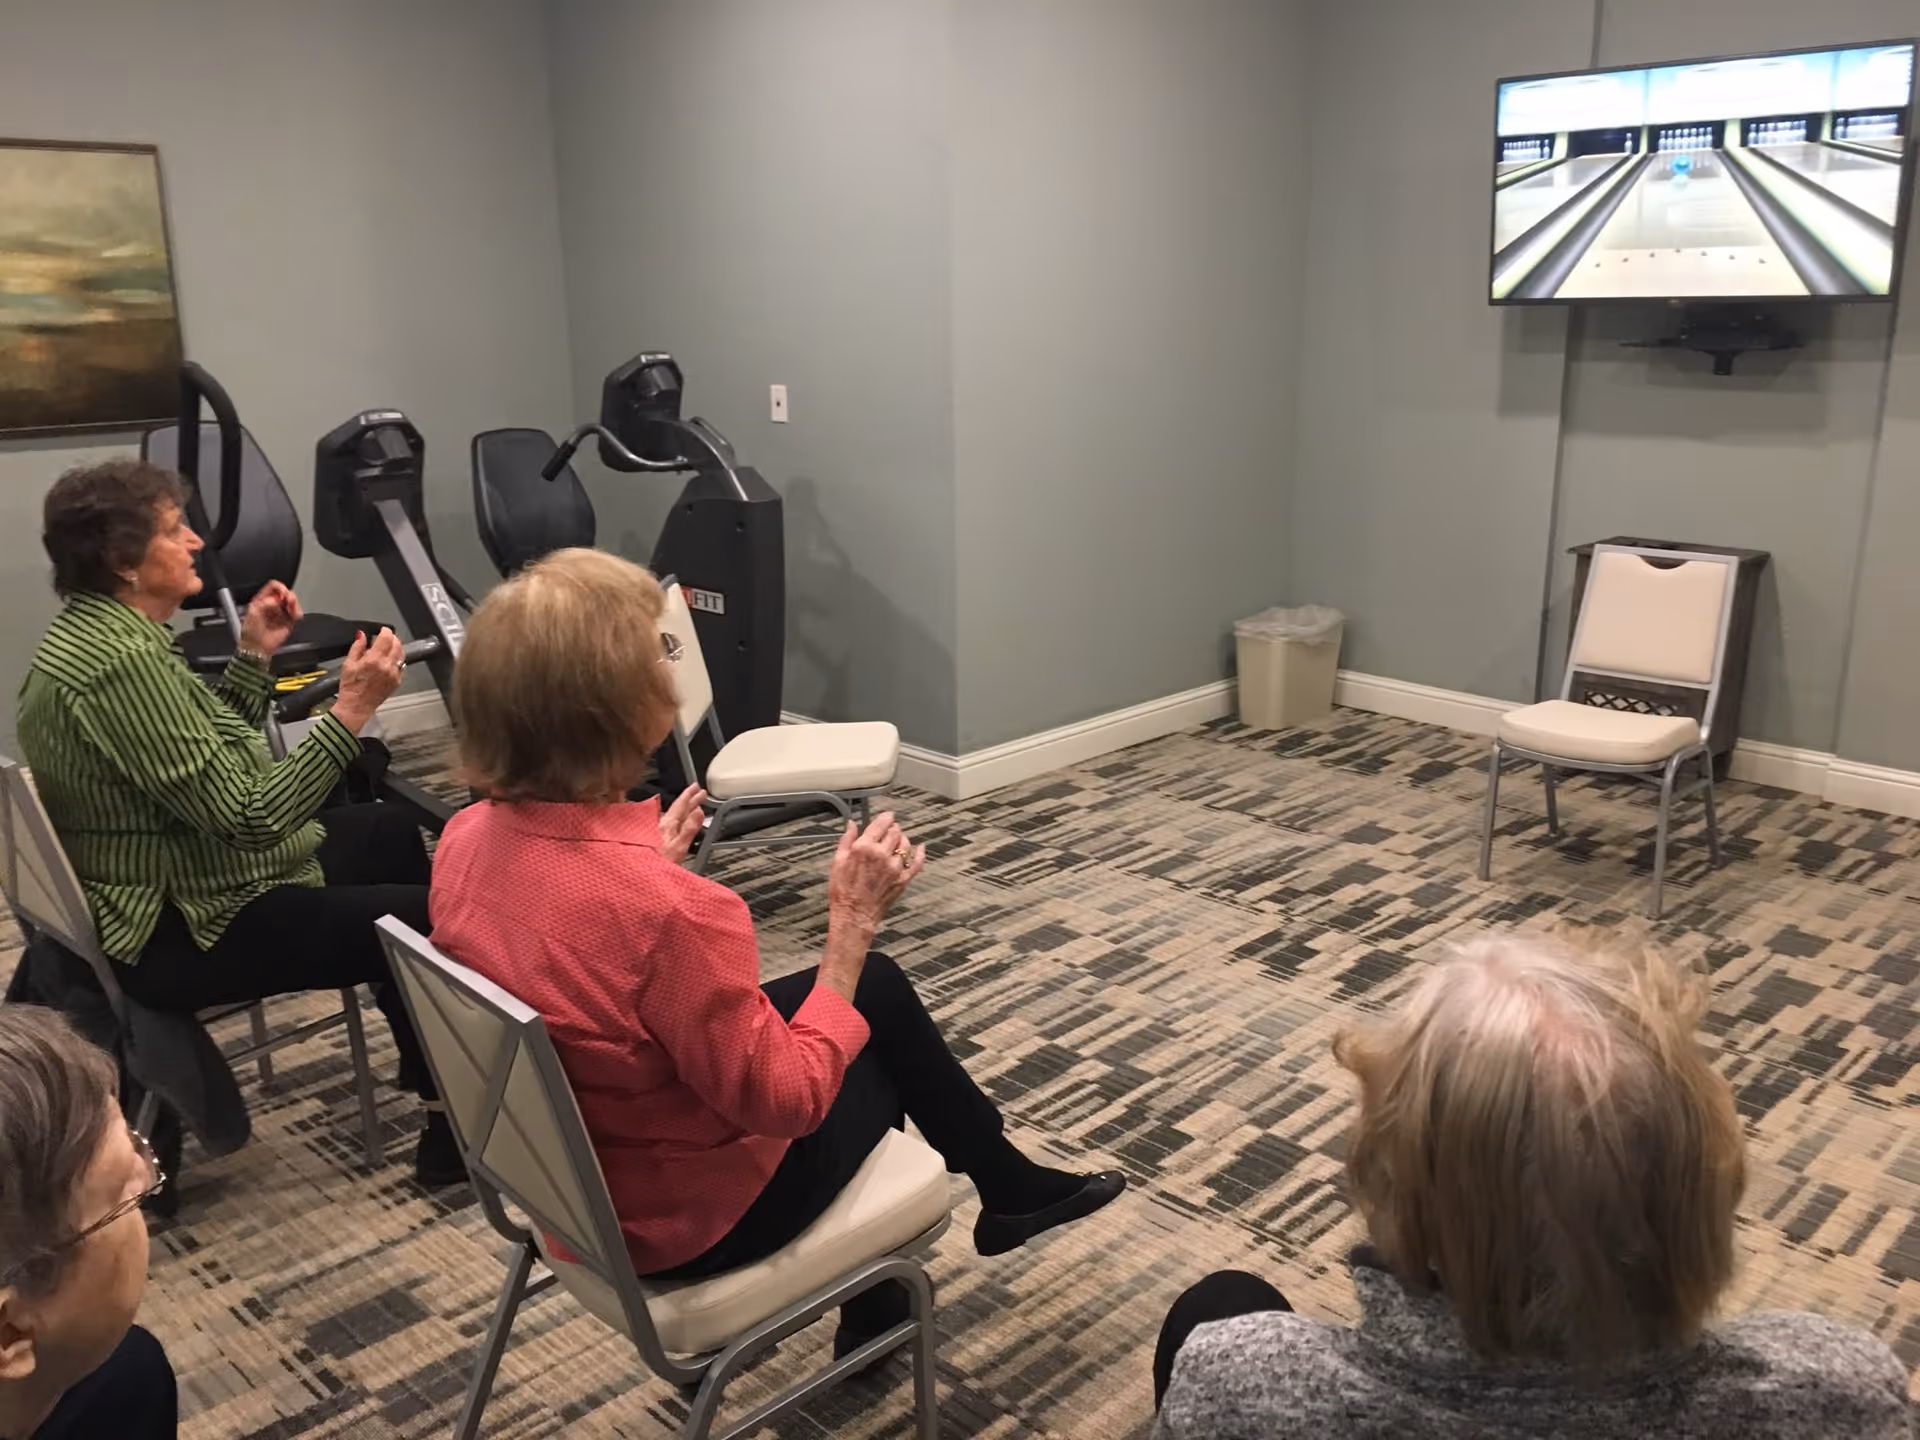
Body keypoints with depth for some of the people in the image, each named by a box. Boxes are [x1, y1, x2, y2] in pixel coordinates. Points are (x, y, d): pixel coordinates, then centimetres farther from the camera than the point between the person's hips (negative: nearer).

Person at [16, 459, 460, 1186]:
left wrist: (254, 656, 4)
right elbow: (250, 815, -28)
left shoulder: (92, 632, 6)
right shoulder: (122, 661, -27)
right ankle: (455, 1124, 8)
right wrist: (351, 710, -27)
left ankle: (426, 1066, 34)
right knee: (440, 917, -9)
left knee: (390, 829, 24)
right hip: (185, 929, -11)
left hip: (179, 880, 11)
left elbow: (211, 761, 12)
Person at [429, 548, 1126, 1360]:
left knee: (879, 987, 21)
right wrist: (852, 924, -19)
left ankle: (1007, 1185, 42)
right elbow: (787, 1099, -24)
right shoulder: (667, 909, -38)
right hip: (692, 1214, -7)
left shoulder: (467, 839, -13)